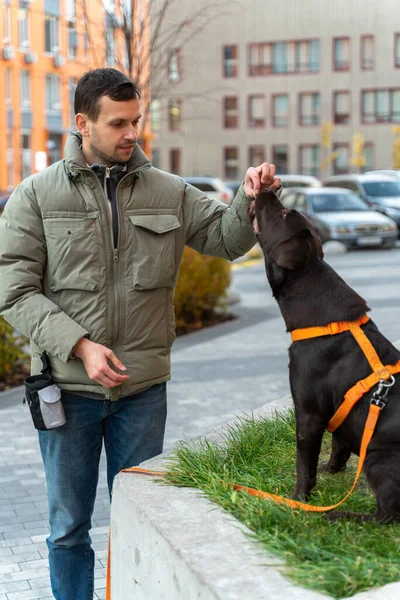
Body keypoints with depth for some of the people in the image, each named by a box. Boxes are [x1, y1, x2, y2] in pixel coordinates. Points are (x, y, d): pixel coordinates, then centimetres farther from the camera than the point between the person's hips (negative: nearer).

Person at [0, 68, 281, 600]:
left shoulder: (167, 193, 5)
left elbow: (225, 238, 7)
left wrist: (249, 198, -14)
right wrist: (79, 345, -18)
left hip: (143, 389, 2)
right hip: (67, 387, -1)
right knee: (69, 526, 11)